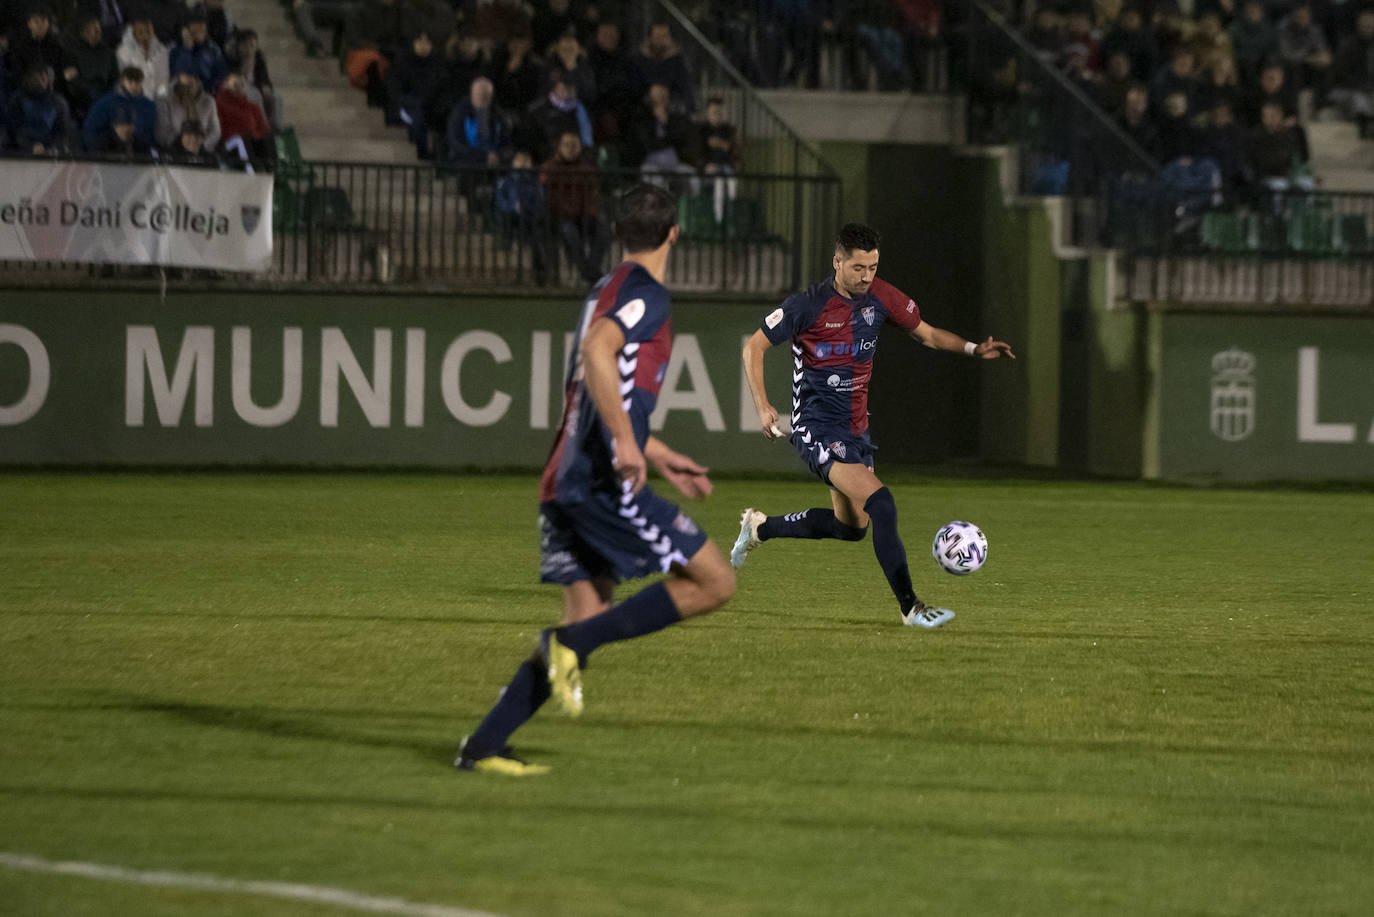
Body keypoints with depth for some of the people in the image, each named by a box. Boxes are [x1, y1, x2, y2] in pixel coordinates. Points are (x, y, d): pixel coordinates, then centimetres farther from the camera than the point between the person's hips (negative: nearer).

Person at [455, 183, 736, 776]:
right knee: (714, 582, -4)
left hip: (565, 480, 9)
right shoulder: (647, 294, -6)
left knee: (588, 620, 9)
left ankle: (483, 746, 0)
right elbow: (598, 352, -26)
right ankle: (571, 642, -11)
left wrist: (660, 458, 36)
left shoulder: (605, 291, 22)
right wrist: (628, 445, -28)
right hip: (604, 482, -9)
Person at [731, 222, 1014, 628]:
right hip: (818, 428, -8)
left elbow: (927, 334, 14)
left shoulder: (881, 297, 0)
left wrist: (974, 348, -1)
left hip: (855, 428, 8)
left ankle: (759, 527, 39)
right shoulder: (808, 305, -15)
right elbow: (754, 347, -8)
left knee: (852, 526, 18)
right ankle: (909, 607, -18)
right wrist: (762, 406, -18)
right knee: (880, 504, -23)